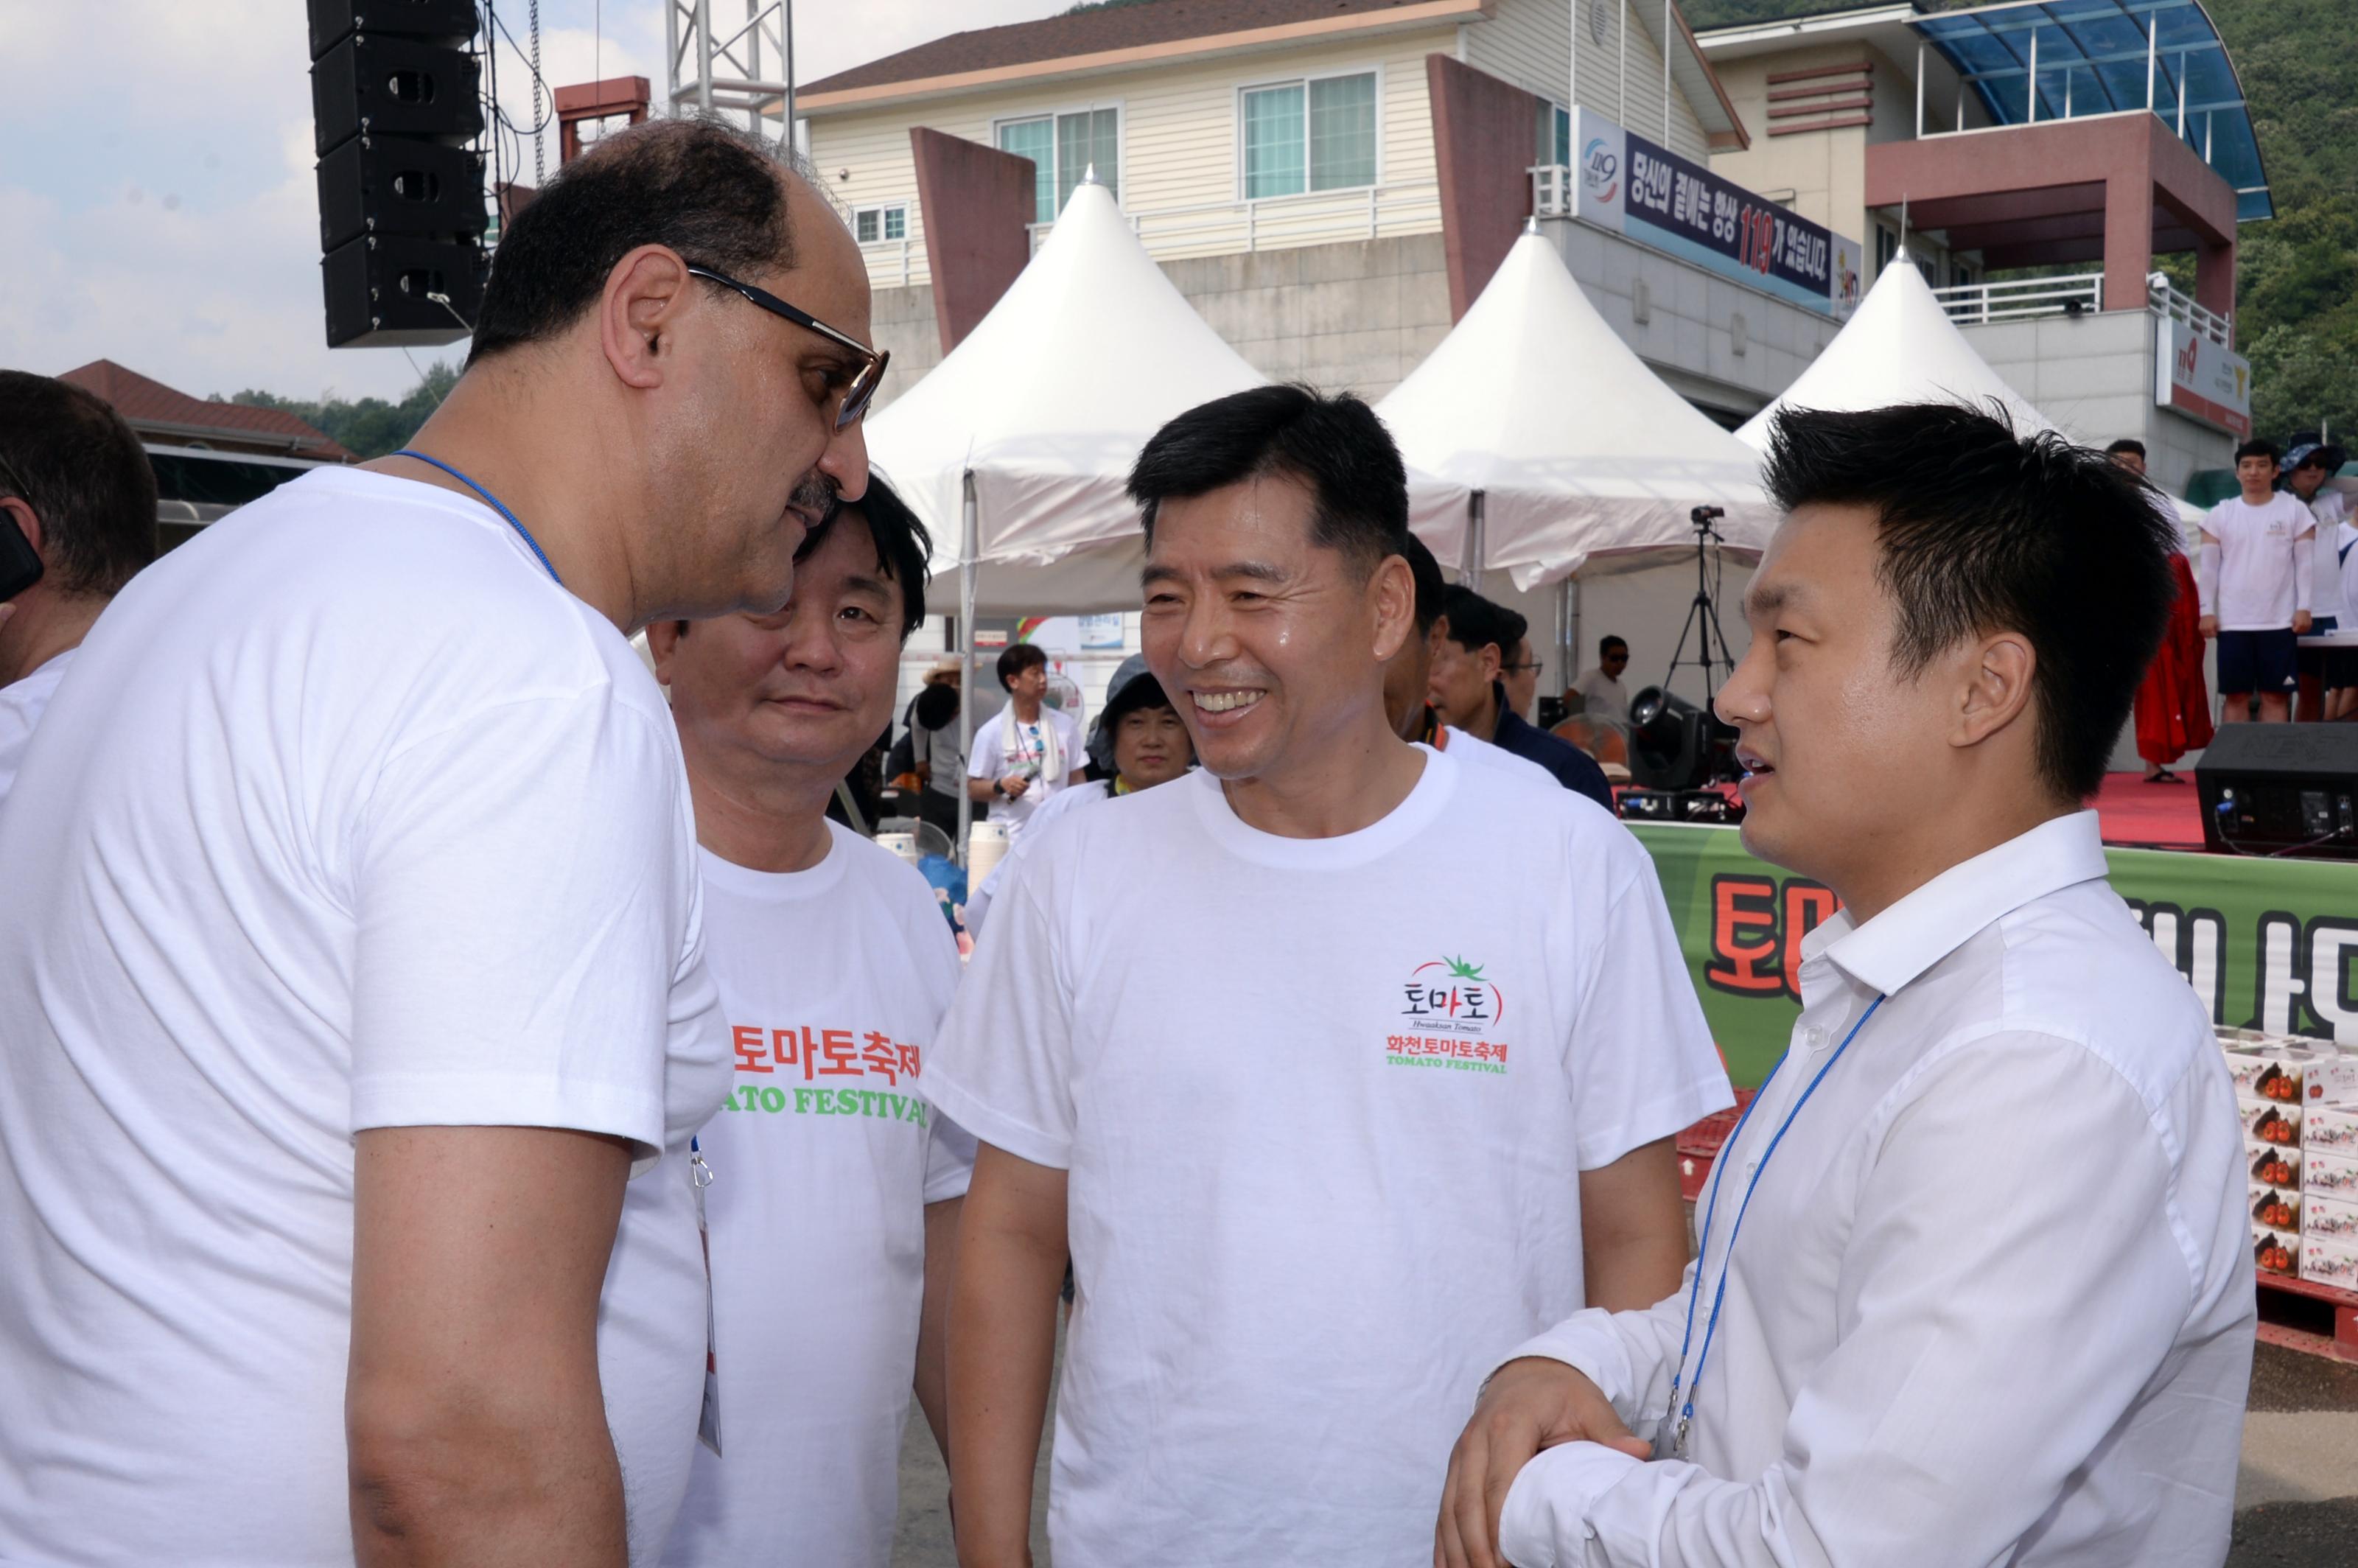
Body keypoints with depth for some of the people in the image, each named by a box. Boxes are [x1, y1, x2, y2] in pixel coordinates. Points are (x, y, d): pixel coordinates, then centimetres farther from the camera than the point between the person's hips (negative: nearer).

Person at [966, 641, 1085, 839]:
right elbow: (973, 789, 2)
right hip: (1009, 840, -3)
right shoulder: (991, 733, -2)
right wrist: (1001, 785, -17)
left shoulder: (1065, 726, 6)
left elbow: (1077, 782, 12)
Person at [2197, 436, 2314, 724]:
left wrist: (2303, 607, -5)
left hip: (2280, 622, -1)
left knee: (2276, 695, 2)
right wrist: (2207, 611, -2)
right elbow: (2208, 567, 5)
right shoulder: (2220, 514, 5)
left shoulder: (2295, 510, 3)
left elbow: (2305, 564, 3)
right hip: (2232, 622, 1)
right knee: (2235, 696, 4)